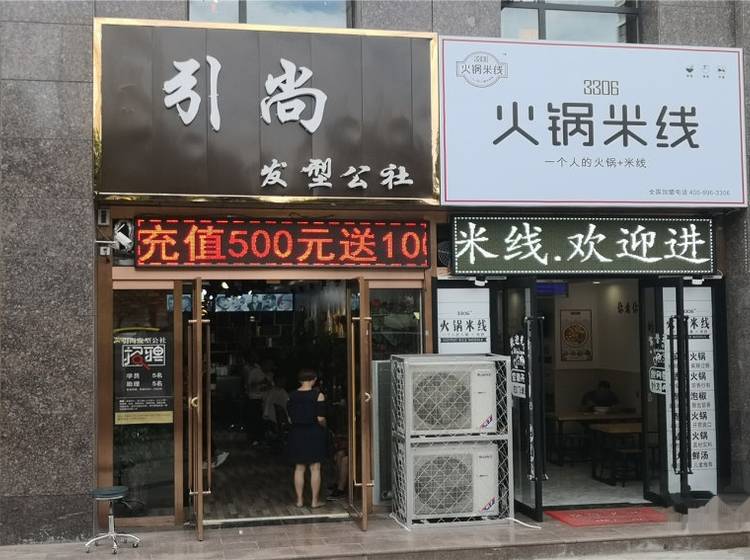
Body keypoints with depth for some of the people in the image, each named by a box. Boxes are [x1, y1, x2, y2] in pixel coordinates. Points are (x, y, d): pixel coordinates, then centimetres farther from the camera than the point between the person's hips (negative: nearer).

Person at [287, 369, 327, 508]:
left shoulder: (292, 396, 0)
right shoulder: (317, 395, -11)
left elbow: (290, 418, 3)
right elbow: (320, 418, -14)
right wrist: (324, 426, 7)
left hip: (296, 433, 3)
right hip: (314, 433, -3)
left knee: (299, 468, 11)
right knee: (315, 468, 5)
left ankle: (299, 500, 14)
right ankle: (315, 500, 8)